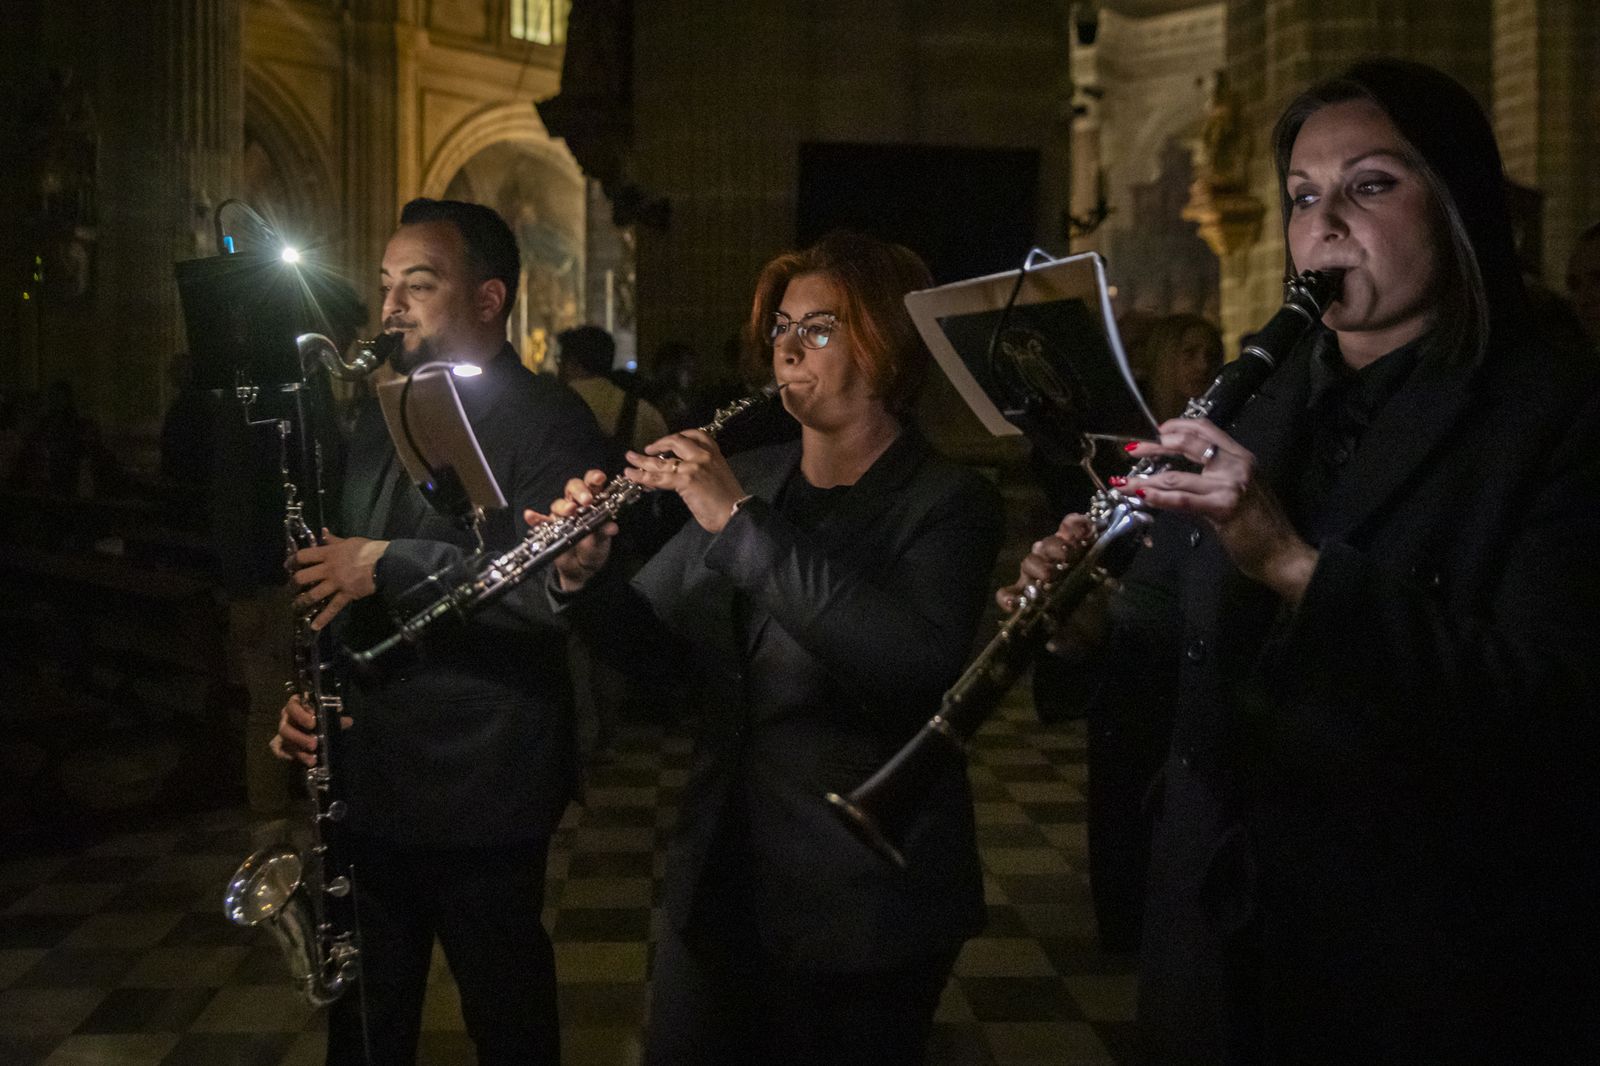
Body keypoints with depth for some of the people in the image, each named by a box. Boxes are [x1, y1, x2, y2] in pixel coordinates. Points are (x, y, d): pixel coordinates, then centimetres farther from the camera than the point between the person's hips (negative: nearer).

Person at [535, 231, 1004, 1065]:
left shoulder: (947, 502, -11)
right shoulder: (747, 477, 5)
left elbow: (919, 658, -29)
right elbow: (653, 639, 10)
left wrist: (740, 520, -29)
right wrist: (582, 579, -12)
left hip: (863, 903, -5)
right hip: (719, 876, 5)